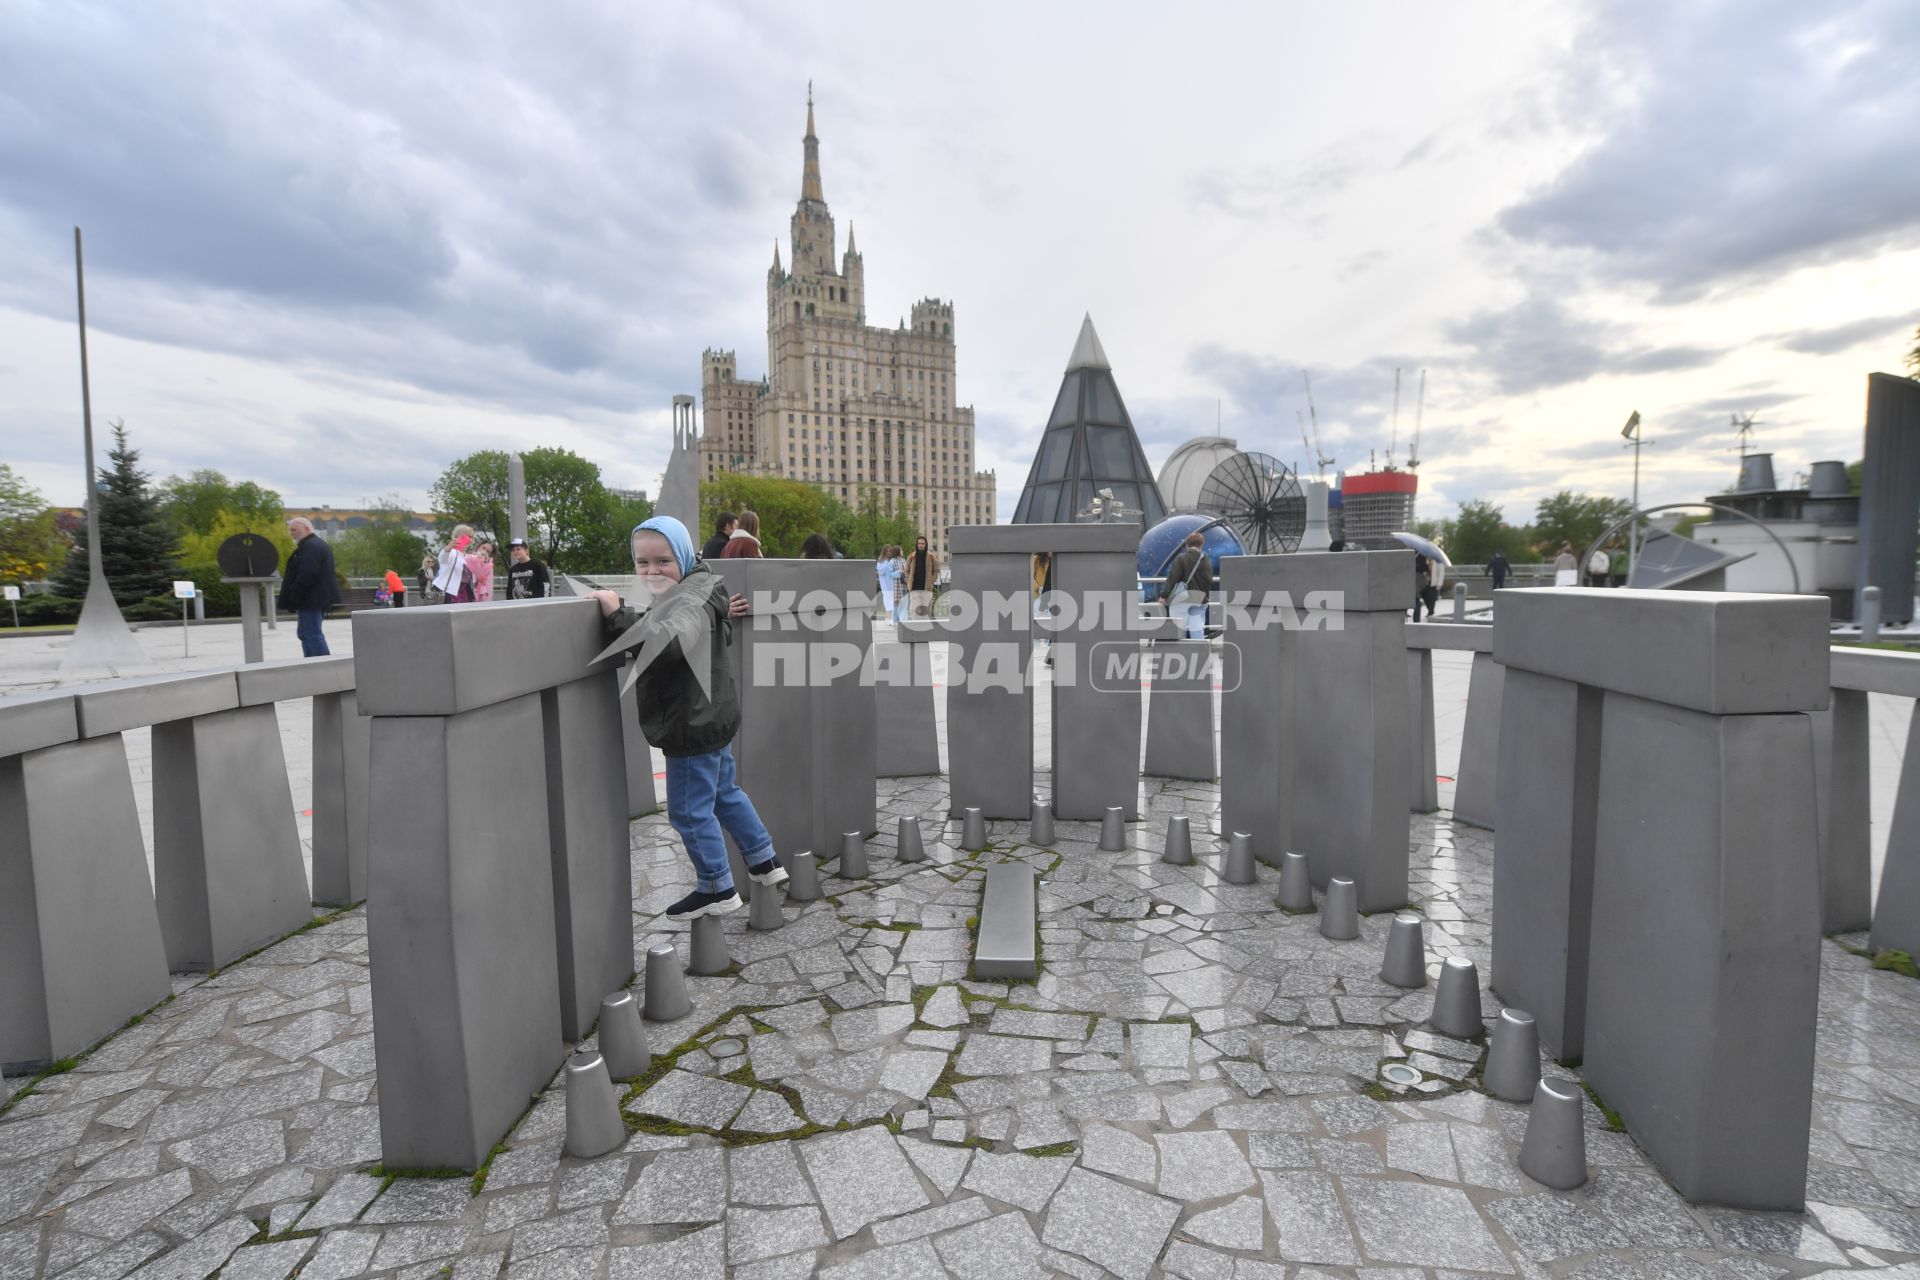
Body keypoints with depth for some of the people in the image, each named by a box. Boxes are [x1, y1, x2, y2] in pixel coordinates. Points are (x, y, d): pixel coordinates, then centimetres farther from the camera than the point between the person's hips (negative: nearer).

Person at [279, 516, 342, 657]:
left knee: (312, 634, -10)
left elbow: (306, 575, -23)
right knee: (305, 633, 16)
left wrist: (293, 601, -19)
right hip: (318, 599, 11)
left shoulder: (310, 546, -15)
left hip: (310, 600, -11)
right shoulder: (319, 544, 19)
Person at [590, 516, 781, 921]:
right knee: (724, 794, 23)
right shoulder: (699, 598, 10)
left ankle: (717, 890, 16)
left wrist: (617, 614, -41)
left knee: (689, 811, 2)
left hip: (694, 725, -11)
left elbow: (666, 642, -43)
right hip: (711, 718, 11)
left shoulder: (691, 603, -21)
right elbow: (722, 638, 28)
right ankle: (763, 862, 36)